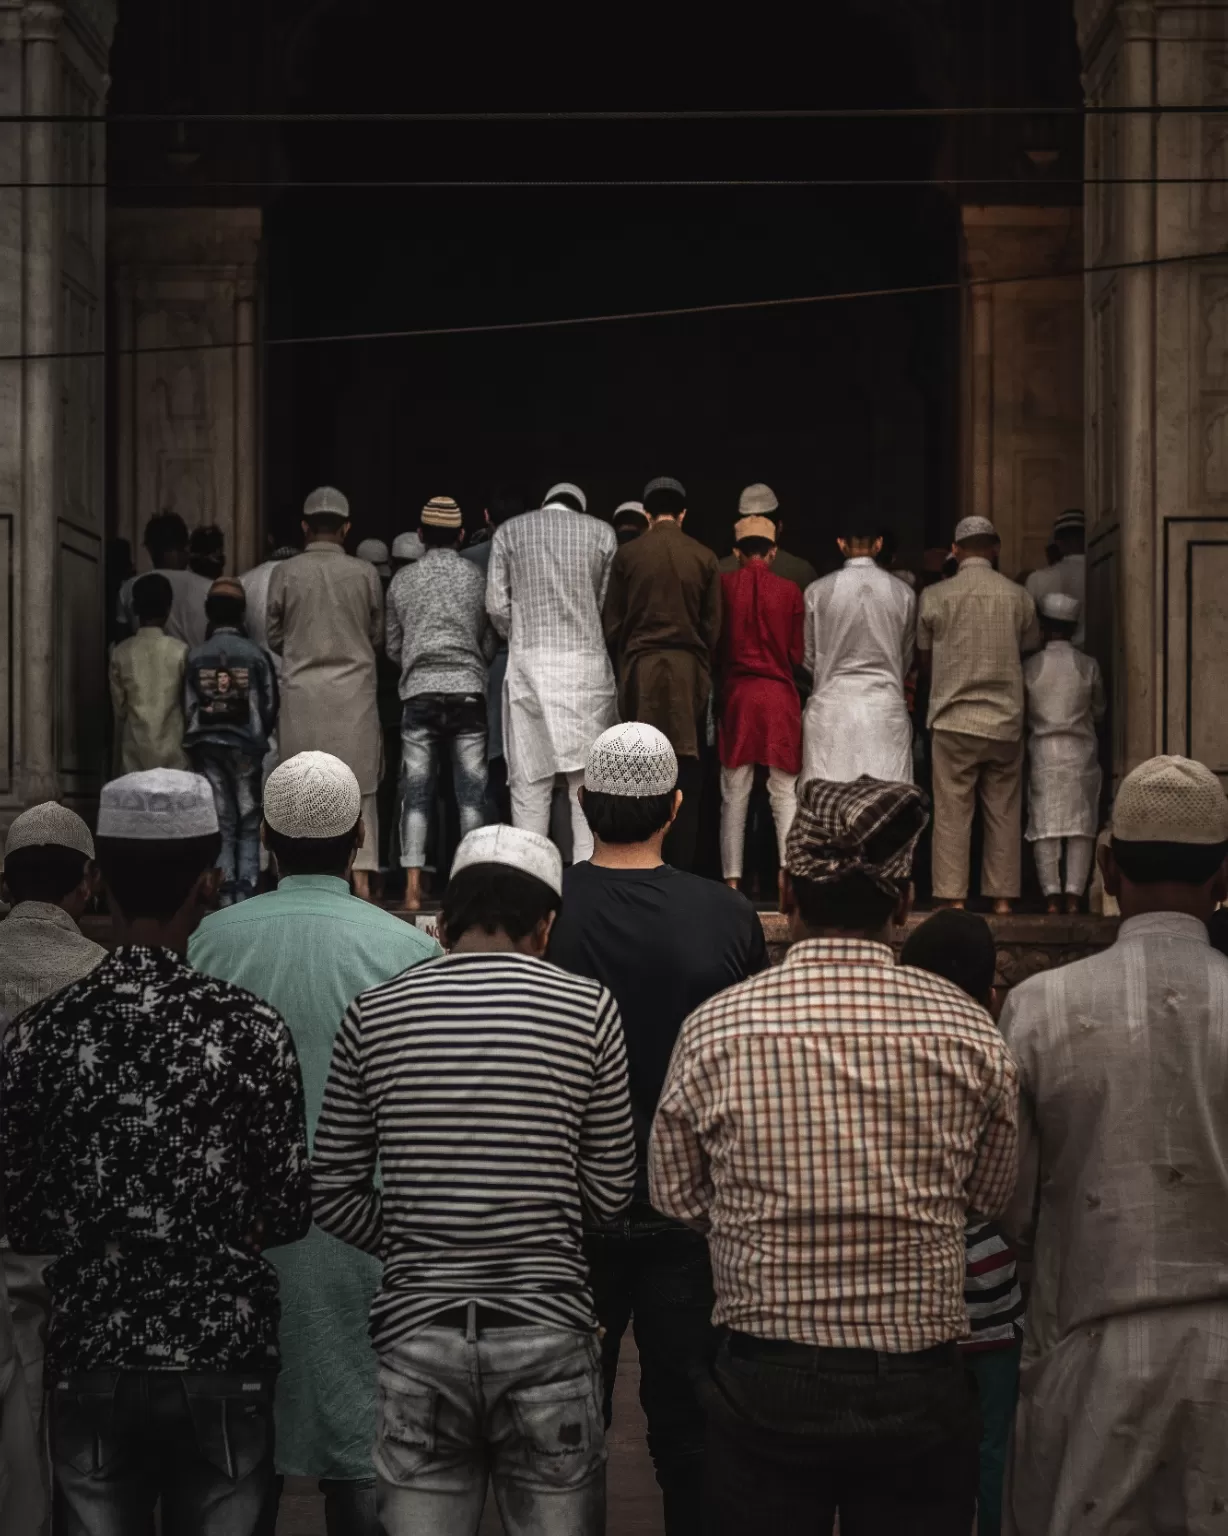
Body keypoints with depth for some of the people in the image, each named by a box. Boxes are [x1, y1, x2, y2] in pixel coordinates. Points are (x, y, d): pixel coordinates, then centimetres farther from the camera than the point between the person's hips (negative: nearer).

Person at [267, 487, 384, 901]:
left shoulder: (285, 573, -2)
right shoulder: (364, 573, -1)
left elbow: (274, 637, 6)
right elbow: (377, 637, 8)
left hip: (301, 690, 0)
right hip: (353, 688, 0)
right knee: (357, 785, 4)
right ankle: (360, 873, -1)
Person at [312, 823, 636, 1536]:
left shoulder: (374, 1014, 2)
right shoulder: (587, 1007, -2)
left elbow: (332, 1193, 5)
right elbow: (611, 1195, 2)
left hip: (417, 1335, 2)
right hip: (548, 1329, -1)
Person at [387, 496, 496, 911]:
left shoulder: (403, 581, 6)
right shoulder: (476, 577, 3)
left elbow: (393, 648, 15)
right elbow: (490, 646, 11)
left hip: (419, 693, 1)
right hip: (468, 690, -1)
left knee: (416, 794, 2)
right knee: (471, 793, 3)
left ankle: (413, 888, -3)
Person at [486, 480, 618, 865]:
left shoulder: (509, 531, 9)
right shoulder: (600, 532, 7)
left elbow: (496, 605, 4)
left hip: (529, 661, 1)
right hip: (585, 660, -1)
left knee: (529, 779, 2)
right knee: (588, 776, -1)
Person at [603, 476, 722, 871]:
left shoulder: (628, 554, 0)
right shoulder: (704, 557, 2)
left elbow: (612, 623, 3)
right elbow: (713, 626, 5)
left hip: (641, 669, 0)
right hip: (691, 672, 0)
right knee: (687, 777, 4)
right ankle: (682, 866, 2)